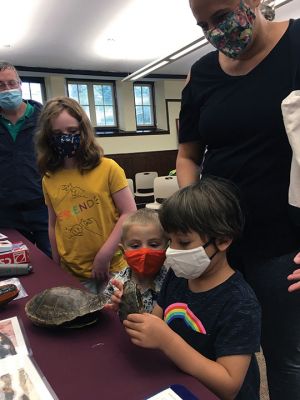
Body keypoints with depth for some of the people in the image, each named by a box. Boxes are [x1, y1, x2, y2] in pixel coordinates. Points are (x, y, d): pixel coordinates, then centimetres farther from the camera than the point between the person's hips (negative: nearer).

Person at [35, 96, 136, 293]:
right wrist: (57, 264, 11)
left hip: (111, 269, -3)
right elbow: (54, 225, 11)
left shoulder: (108, 168, -10)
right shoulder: (49, 179, 3)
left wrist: (104, 255, -14)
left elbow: (129, 213, -11)